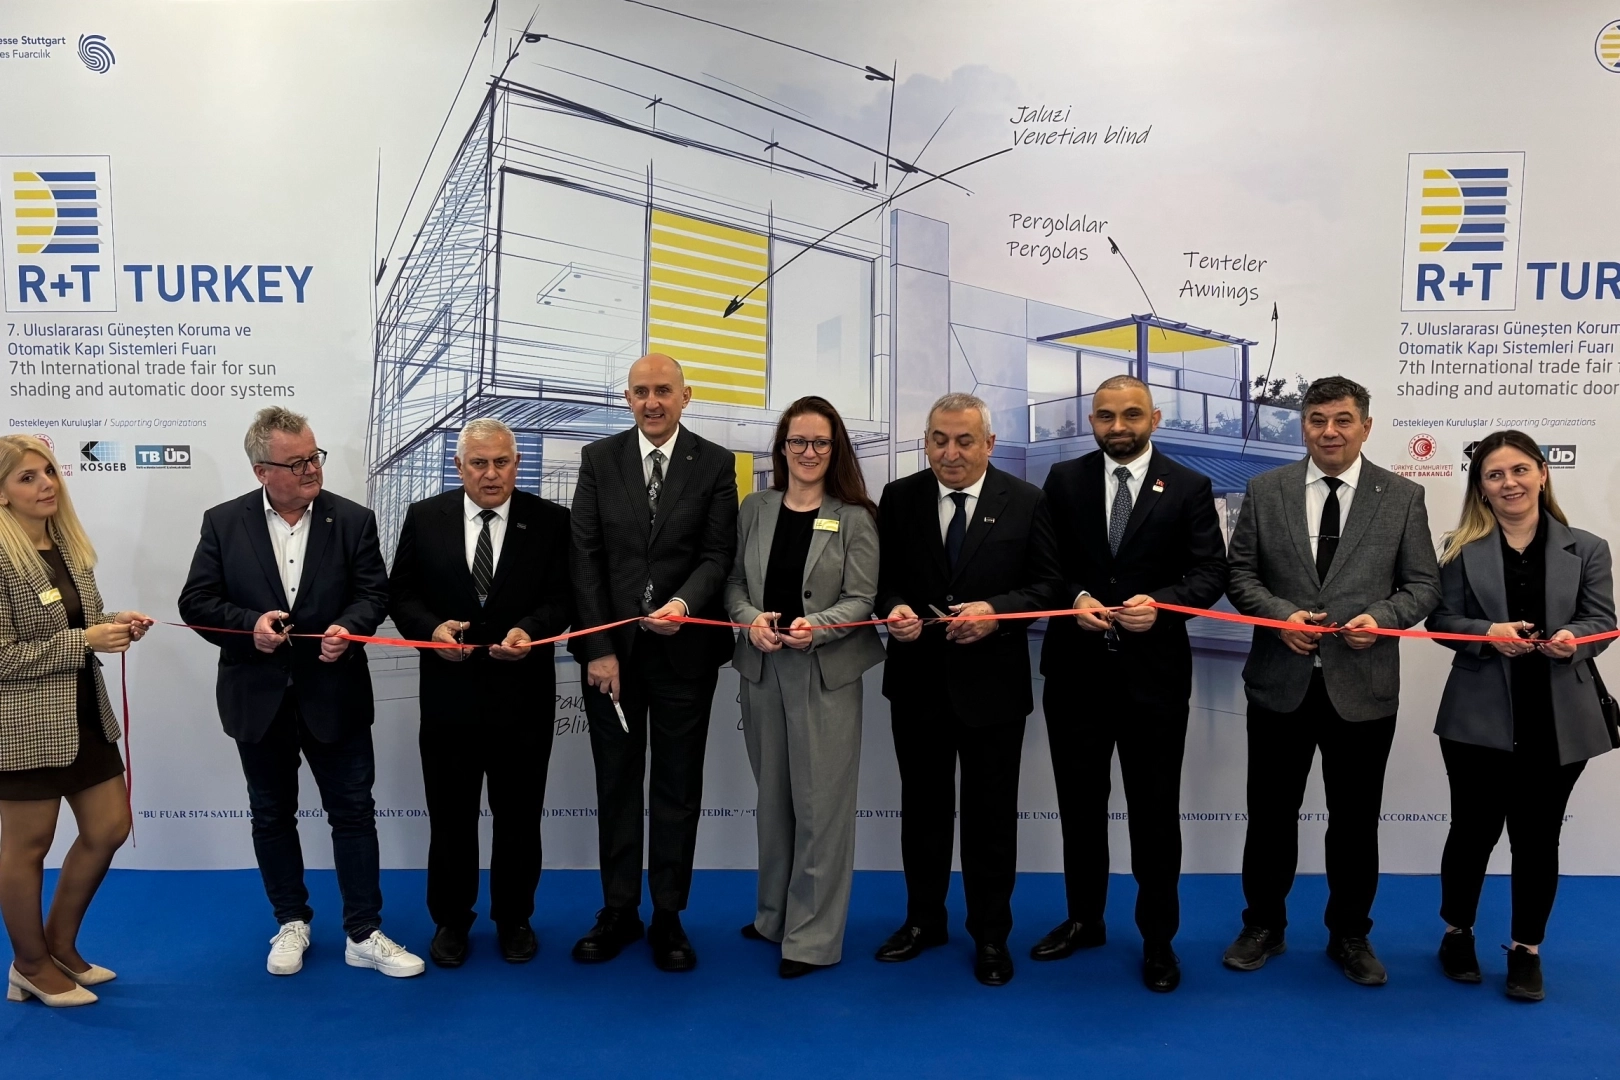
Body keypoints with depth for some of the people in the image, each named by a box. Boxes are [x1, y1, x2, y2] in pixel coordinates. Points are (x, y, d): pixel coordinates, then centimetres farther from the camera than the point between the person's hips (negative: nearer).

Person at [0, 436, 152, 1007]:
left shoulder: (70, 547, 7)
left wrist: (114, 623, -2)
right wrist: (86, 640, -23)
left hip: (86, 715, 8)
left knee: (110, 828, 14)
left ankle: (61, 945, 33)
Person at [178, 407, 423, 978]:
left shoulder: (353, 519, -3)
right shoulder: (223, 523, -2)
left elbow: (374, 592, -3)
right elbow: (196, 601, -2)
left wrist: (348, 627, -24)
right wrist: (248, 624, -19)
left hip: (334, 695, -1)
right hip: (259, 698, 1)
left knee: (353, 812, 4)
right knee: (272, 816, 14)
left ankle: (363, 934, 14)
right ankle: (292, 923, 32)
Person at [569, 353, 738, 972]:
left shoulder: (714, 464, 0)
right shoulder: (599, 459, 3)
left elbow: (718, 555, -4)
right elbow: (586, 558, -1)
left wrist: (683, 604, -24)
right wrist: (599, 648, -8)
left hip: (684, 650, -1)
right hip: (610, 648, 1)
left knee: (678, 788, 8)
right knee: (616, 786, 11)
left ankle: (669, 916, 21)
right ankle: (618, 912, 24)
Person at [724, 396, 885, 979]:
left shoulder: (855, 519, -4)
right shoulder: (754, 509, 7)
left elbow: (860, 600, -7)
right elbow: (734, 580, 8)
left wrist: (815, 626, -24)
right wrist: (750, 619, -12)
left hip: (826, 673, -4)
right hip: (762, 668, 4)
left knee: (820, 804, -1)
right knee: (773, 798, 15)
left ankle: (813, 935, 10)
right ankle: (775, 914, 31)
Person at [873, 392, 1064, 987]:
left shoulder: (1026, 501, -4)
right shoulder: (899, 498, 1)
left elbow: (1049, 583, -4)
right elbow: (881, 577, 5)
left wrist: (996, 612, -20)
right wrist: (894, 608, -16)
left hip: (992, 683, -2)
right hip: (917, 680, 2)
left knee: (991, 813, 9)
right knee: (922, 805, 15)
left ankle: (991, 934, 25)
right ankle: (923, 919, 33)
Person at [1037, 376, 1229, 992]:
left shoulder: (1189, 488, 0)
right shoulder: (1063, 480, 4)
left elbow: (1211, 572, -4)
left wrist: (1161, 603, -21)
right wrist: (1075, 598, -14)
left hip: (1154, 673, -2)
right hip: (1075, 671, 2)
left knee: (1155, 810, 7)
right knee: (1079, 803, 15)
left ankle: (1158, 938, 24)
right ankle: (1083, 919, 33)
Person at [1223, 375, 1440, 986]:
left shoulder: (1402, 497, 1)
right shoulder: (1265, 491, 2)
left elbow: (1423, 585, 2)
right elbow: (1239, 571, 3)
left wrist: (1380, 617, -17)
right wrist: (1280, 614, -14)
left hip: (1362, 687, 0)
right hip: (1281, 682, 1)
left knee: (1355, 821, 11)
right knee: (1271, 813, 11)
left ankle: (1350, 936, 31)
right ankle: (1264, 927, 30)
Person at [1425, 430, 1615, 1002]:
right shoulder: (1463, 549, 1)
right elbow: (1442, 618, 0)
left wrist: (1574, 638, -19)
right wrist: (1487, 632, -19)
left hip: (1558, 721, 1)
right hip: (1480, 717, -1)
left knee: (1537, 836, 9)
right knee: (1474, 828, 8)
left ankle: (1526, 950, 25)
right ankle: (1457, 934, 29)